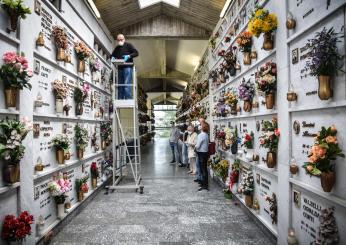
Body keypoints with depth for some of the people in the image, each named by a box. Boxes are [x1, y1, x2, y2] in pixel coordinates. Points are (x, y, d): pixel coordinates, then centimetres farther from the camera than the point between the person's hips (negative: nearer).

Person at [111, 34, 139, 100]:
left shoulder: (128, 45, 6)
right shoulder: (117, 48, 21)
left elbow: (136, 53, 0)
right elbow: (113, 55, 29)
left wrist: (129, 56, -16)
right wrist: (112, 57, 4)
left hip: (127, 67, -6)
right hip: (120, 68, 6)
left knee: (127, 84, -14)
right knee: (120, 85, 3)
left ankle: (128, 100, -15)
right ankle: (120, 100, 5)